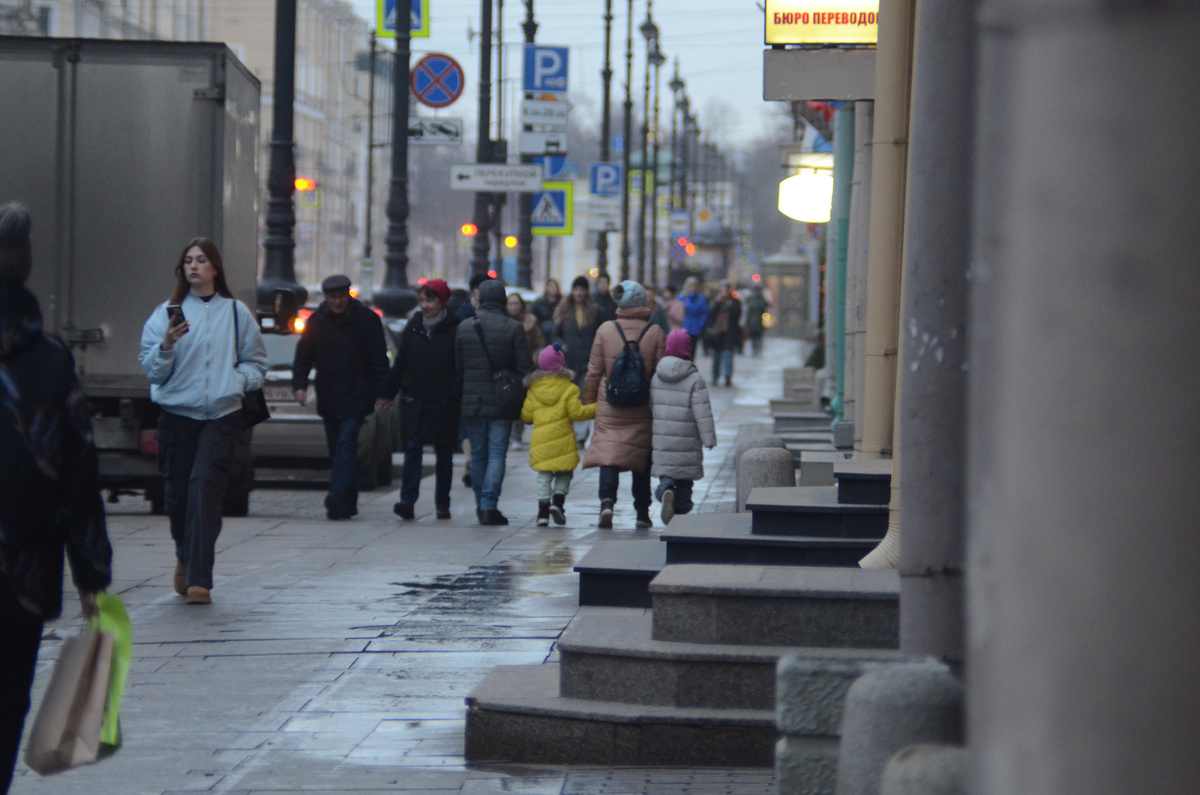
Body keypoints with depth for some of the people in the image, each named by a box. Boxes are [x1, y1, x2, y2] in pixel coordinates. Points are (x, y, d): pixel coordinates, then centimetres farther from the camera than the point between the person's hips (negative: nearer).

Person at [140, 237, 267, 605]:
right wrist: (166, 345, -16)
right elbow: (152, 370, 3)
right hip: (177, 413, 1)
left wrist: (236, 381, -3)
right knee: (178, 492, 6)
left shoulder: (236, 313, 8)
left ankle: (198, 578, -19)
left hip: (222, 414, -1)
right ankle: (185, 557, 35)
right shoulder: (166, 312, 6)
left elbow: (256, 364, 16)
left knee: (205, 487, -16)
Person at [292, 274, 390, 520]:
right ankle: (346, 502, 16)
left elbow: (379, 359, -1)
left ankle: (339, 497, -27)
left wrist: (381, 392, -6)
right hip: (328, 397, 5)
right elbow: (303, 356, 10)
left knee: (346, 444, -17)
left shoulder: (367, 320, -2)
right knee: (336, 450, 8)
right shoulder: (316, 321, 8)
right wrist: (300, 384, -5)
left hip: (356, 397, -5)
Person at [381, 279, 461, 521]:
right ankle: (407, 501, -15)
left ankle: (442, 503, 18)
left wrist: (461, 397, -11)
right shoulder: (413, 327, 8)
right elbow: (400, 363, 12)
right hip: (414, 399, 2)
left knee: (444, 453, 8)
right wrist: (388, 393, 11)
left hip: (445, 402, -2)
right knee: (412, 449, -8)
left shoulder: (455, 329, -4)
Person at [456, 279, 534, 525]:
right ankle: (490, 506, -10)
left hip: (472, 402, 2)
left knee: (478, 454, 13)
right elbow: (525, 368, -6)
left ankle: (481, 504, 19)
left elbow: (457, 368, 8)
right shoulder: (513, 329, -6)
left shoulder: (464, 328, 2)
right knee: (497, 454, -1)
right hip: (502, 403, -2)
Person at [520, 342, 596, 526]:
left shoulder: (534, 389, 4)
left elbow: (526, 416, 5)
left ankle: (543, 511, -1)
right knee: (564, 473, 13)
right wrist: (594, 409, 7)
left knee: (543, 476, 7)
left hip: (540, 440, 2)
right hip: (562, 440, -2)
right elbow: (576, 413, -6)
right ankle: (558, 502, -5)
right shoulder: (568, 388, -4)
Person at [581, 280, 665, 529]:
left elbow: (594, 371, 2)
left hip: (610, 408, -1)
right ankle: (642, 513, 19)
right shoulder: (655, 333, -5)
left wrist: (588, 401, 14)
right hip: (643, 410, 1)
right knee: (641, 458, 13)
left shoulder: (606, 330, -3)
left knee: (607, 453, -2)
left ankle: (607, 500, -24)